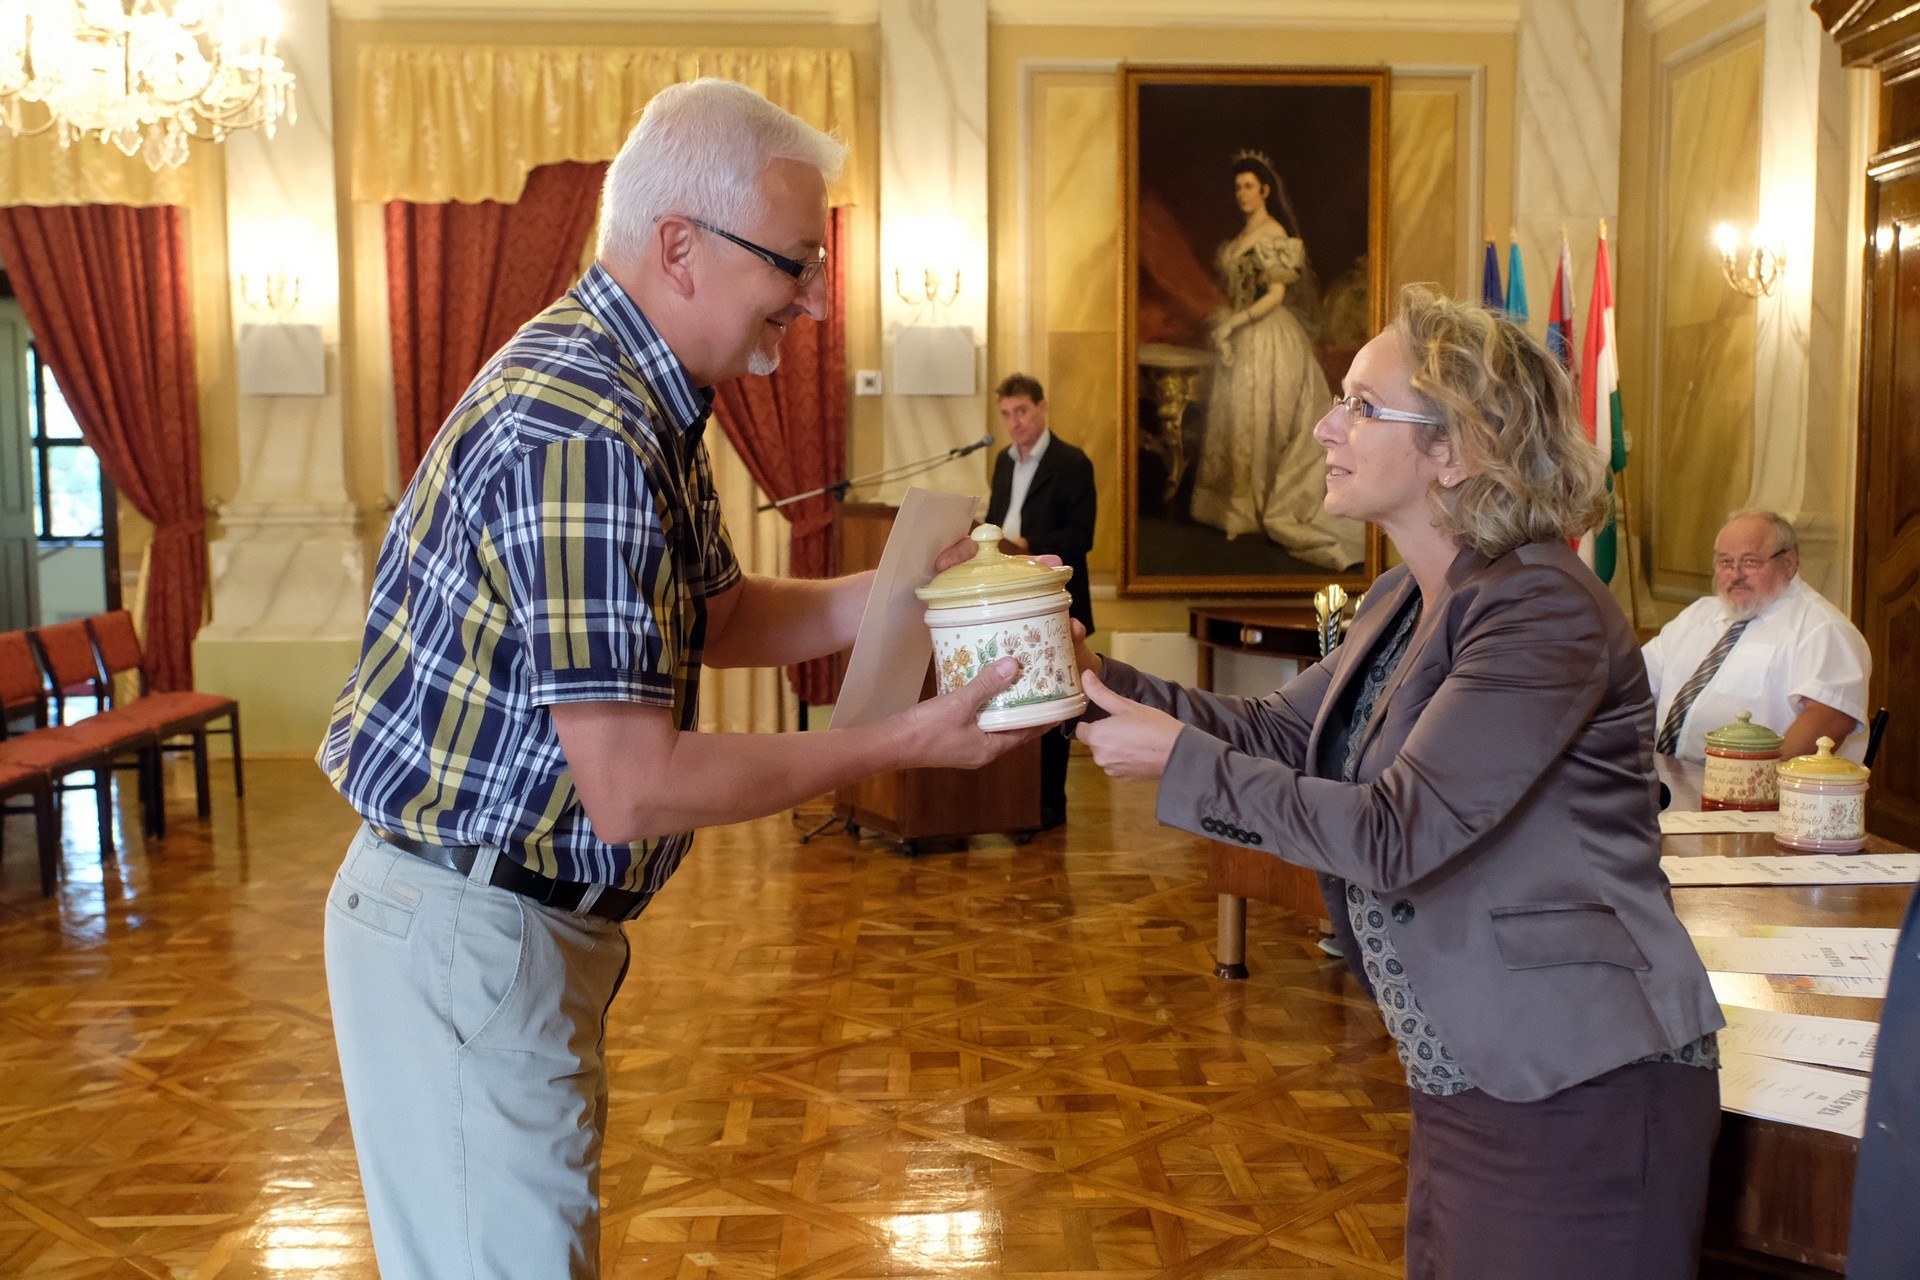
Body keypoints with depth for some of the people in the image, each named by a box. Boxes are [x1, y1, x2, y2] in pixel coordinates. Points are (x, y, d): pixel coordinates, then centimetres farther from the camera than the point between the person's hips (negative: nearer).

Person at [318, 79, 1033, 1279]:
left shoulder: (638, 395, 8)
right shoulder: (580, 431, -27)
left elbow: (718, 618, 17)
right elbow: (634, 789, -28)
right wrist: (902, 743, -20)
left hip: (522, 913, 10)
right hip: (467, 931, -10)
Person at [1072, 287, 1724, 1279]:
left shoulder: (1543, 613, -21)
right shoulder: (1406, 602, 8)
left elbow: (1395, 835, -25)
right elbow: (1277, 731, 9)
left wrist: (1179, 762, -21)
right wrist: (1096, 673, -3)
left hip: (1578, 1094, -9)